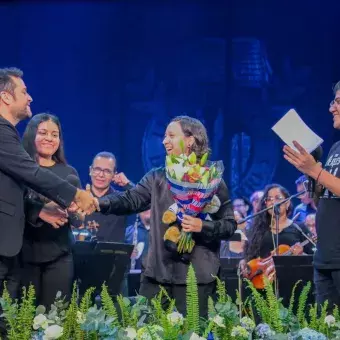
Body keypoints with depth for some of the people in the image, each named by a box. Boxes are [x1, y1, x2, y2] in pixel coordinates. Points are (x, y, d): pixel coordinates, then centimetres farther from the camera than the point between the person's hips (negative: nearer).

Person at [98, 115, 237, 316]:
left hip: (195, 274, -4)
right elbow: (131, 200, -3)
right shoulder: (157, 177, 11)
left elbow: (230, 225, -3)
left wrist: (202, 226, -20)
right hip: (157, 271, 4)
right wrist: (100, 203, -20)